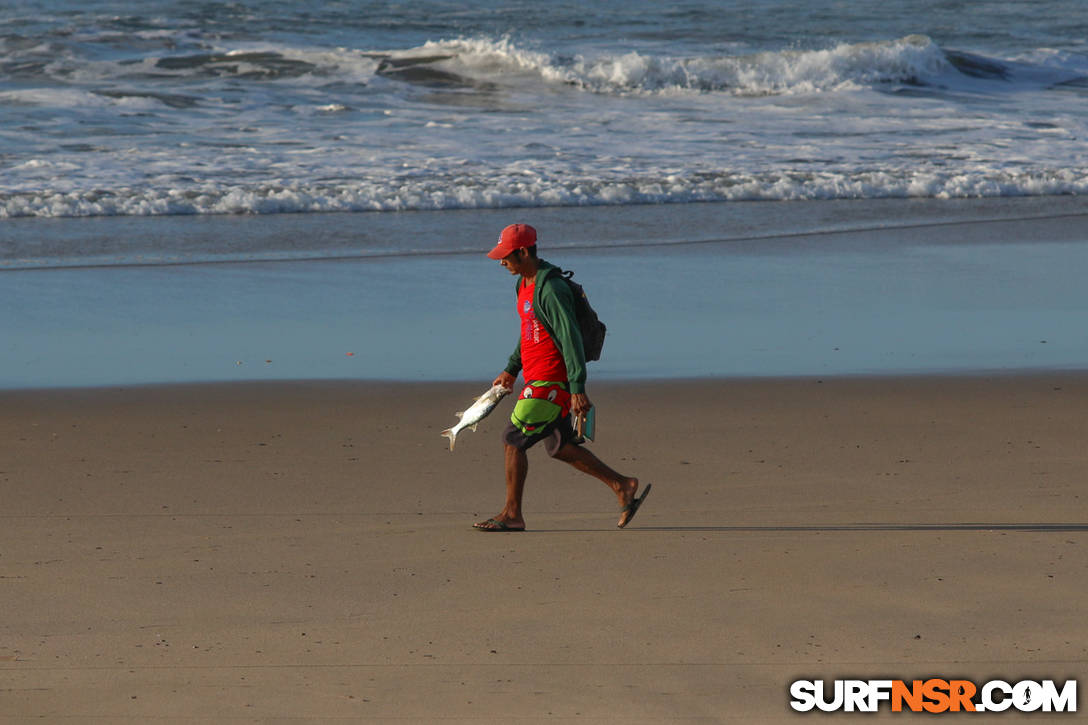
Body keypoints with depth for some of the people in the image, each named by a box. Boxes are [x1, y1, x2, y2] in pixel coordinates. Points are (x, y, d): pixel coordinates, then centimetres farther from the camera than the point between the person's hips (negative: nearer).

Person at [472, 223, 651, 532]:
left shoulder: (551, 290, -20)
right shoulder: (525, 283, 12)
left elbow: (571, 338, -24)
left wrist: (578, 388, -28)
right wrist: (511, 369, 30)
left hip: (549, 382, -10)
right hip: (536, 378, 10)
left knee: (512, 440, -7)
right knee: (560, 447, 14)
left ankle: (511, 514, 0)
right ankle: (622, 486, 19)